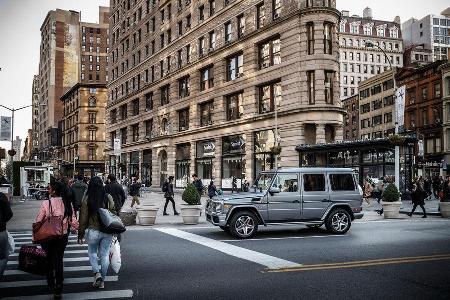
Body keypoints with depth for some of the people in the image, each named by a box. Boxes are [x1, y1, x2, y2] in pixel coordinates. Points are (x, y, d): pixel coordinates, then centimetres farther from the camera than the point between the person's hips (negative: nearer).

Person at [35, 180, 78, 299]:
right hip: (63, 236, 2)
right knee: (59, 260, 13)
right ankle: (58, 290, 10)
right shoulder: (67, 203, -9)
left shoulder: (46, 203, -17)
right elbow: (73, 221, -7)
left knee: (49, 260, 20)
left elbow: (38, 221, -10)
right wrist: (72, 229, 14)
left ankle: (51, 285, 32)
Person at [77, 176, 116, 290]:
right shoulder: (108, 198, -3)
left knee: (92, 252, 18)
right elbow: (113, 213, 4)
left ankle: (97, 273, -1)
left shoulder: (87, 199, -9)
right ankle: (102, 281, 17)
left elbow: (83, 218, -5)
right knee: (105, 255, 10)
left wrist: (80, 235, 4)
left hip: (93, 231, -2)